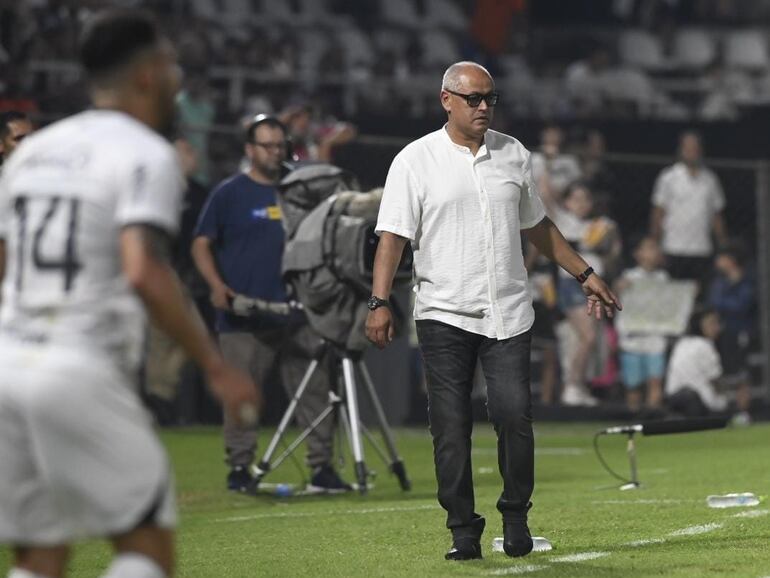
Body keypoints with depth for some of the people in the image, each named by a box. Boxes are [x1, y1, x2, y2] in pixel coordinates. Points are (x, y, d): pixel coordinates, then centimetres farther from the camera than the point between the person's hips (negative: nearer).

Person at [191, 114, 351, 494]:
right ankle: (239, 469, 5)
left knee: (315, 388, 0)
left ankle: (321, 467, 5)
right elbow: (202, 244, 0)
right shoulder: (229, 193, 2)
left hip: (297, 312, 4)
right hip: (245, 317, -4)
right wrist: (216, 285, -16)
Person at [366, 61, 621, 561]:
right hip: (444, 314, -2)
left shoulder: (513, 154, 11)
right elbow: (393, 236, -6)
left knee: (514, 413, -9)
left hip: (508, 313, 2)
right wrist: (381, 302, -16)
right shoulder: (415, 161, -1)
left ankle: (516, 517, 9)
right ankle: (464, 531, 6)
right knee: (451, 425, -2)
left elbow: (538, 226, 22)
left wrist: (585, 275, 20)